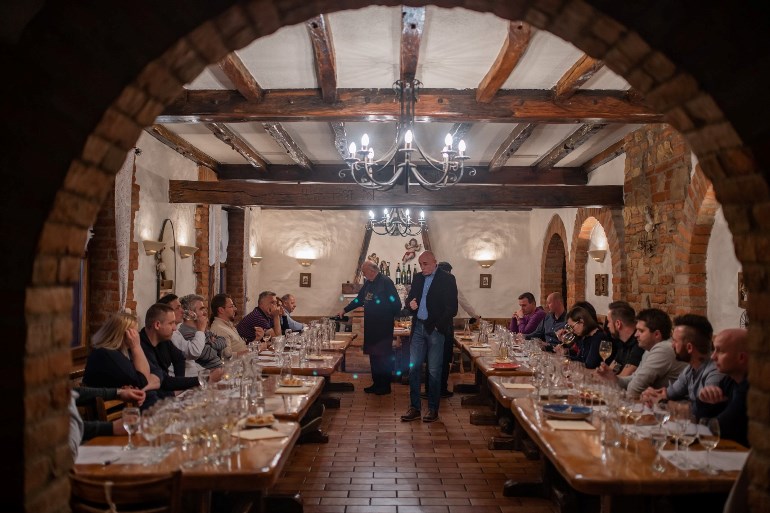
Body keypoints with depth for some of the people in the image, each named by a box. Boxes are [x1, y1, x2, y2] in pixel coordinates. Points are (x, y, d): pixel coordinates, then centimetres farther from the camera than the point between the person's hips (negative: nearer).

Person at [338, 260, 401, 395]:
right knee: (373, 355, 13)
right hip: (370, 326, 8)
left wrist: (389, 317, -8)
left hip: (383, 327, -8)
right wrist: (345, 310, 19)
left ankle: (385, 386, 10)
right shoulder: (368, 283, 12)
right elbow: (359, 299, 23)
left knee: (383, 356, -1)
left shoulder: (385, 282, -13)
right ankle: (376, 383, 23)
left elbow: (396, 304, -16)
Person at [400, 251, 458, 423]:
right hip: (418, 328, 5)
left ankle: (433, 409, 11)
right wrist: (410, 303, -5)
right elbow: (410, 298, 19)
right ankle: (414, 407, 11)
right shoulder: (418, 278, 12)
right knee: (413, 367, 3)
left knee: (434, 371, 1)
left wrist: (439, 325, -12)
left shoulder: (447, 279, -5)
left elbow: (452, 308, -8)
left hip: (435, 330, -5)